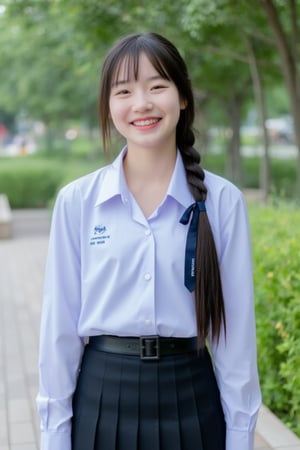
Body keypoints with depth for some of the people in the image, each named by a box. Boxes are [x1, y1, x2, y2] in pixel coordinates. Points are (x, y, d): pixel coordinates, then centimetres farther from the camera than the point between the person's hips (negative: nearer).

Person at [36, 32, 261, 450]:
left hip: (190, 398, 0)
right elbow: (60, 324, 1)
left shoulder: (222, 200, -5)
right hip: (101, 398, 1)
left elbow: (236, 328, -1)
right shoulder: (76, 201, -3)